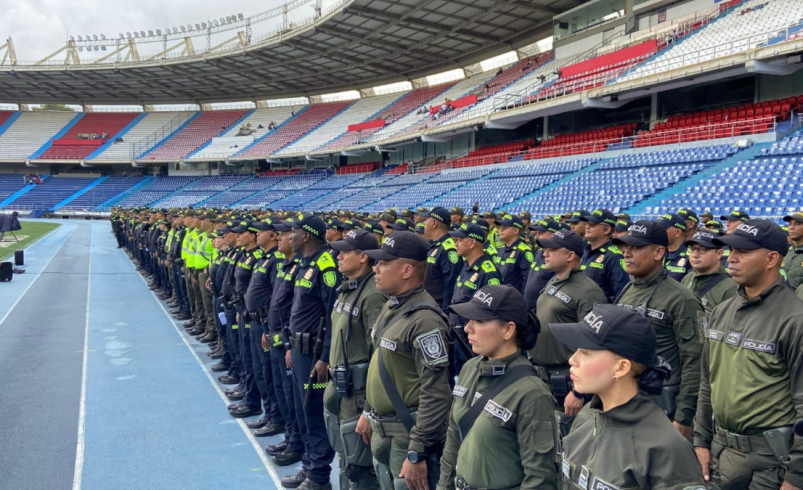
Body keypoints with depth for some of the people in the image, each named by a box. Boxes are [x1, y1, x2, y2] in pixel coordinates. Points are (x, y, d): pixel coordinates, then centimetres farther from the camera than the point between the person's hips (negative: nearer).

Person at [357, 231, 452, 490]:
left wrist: (417, 453, -23)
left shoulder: (424, 319, -24)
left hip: (408, 432, -9)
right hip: (381, 428, 9)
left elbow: (436, 394, -25)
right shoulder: (391, 305, 6)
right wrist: (368, 412, 19)